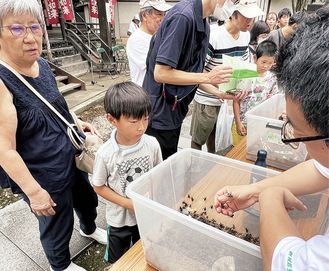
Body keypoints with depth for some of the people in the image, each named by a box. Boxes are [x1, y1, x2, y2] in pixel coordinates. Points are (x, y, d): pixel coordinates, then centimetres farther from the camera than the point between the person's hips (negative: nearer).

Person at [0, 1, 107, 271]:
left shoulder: (42, 65, -4)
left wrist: (78, 122, -2)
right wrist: (34, 191, -20)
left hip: (73, 159, 7)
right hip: (43, 176, -7)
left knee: (87, 199, 29)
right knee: (57, 227, 18)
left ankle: (89, 228, 62)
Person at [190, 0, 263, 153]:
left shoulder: (246, 36, 2)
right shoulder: (213, 37, -22)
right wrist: (217, 92, -37)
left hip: (230, 97, 6)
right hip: (207, 100, -6)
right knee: (198, 140, 9)